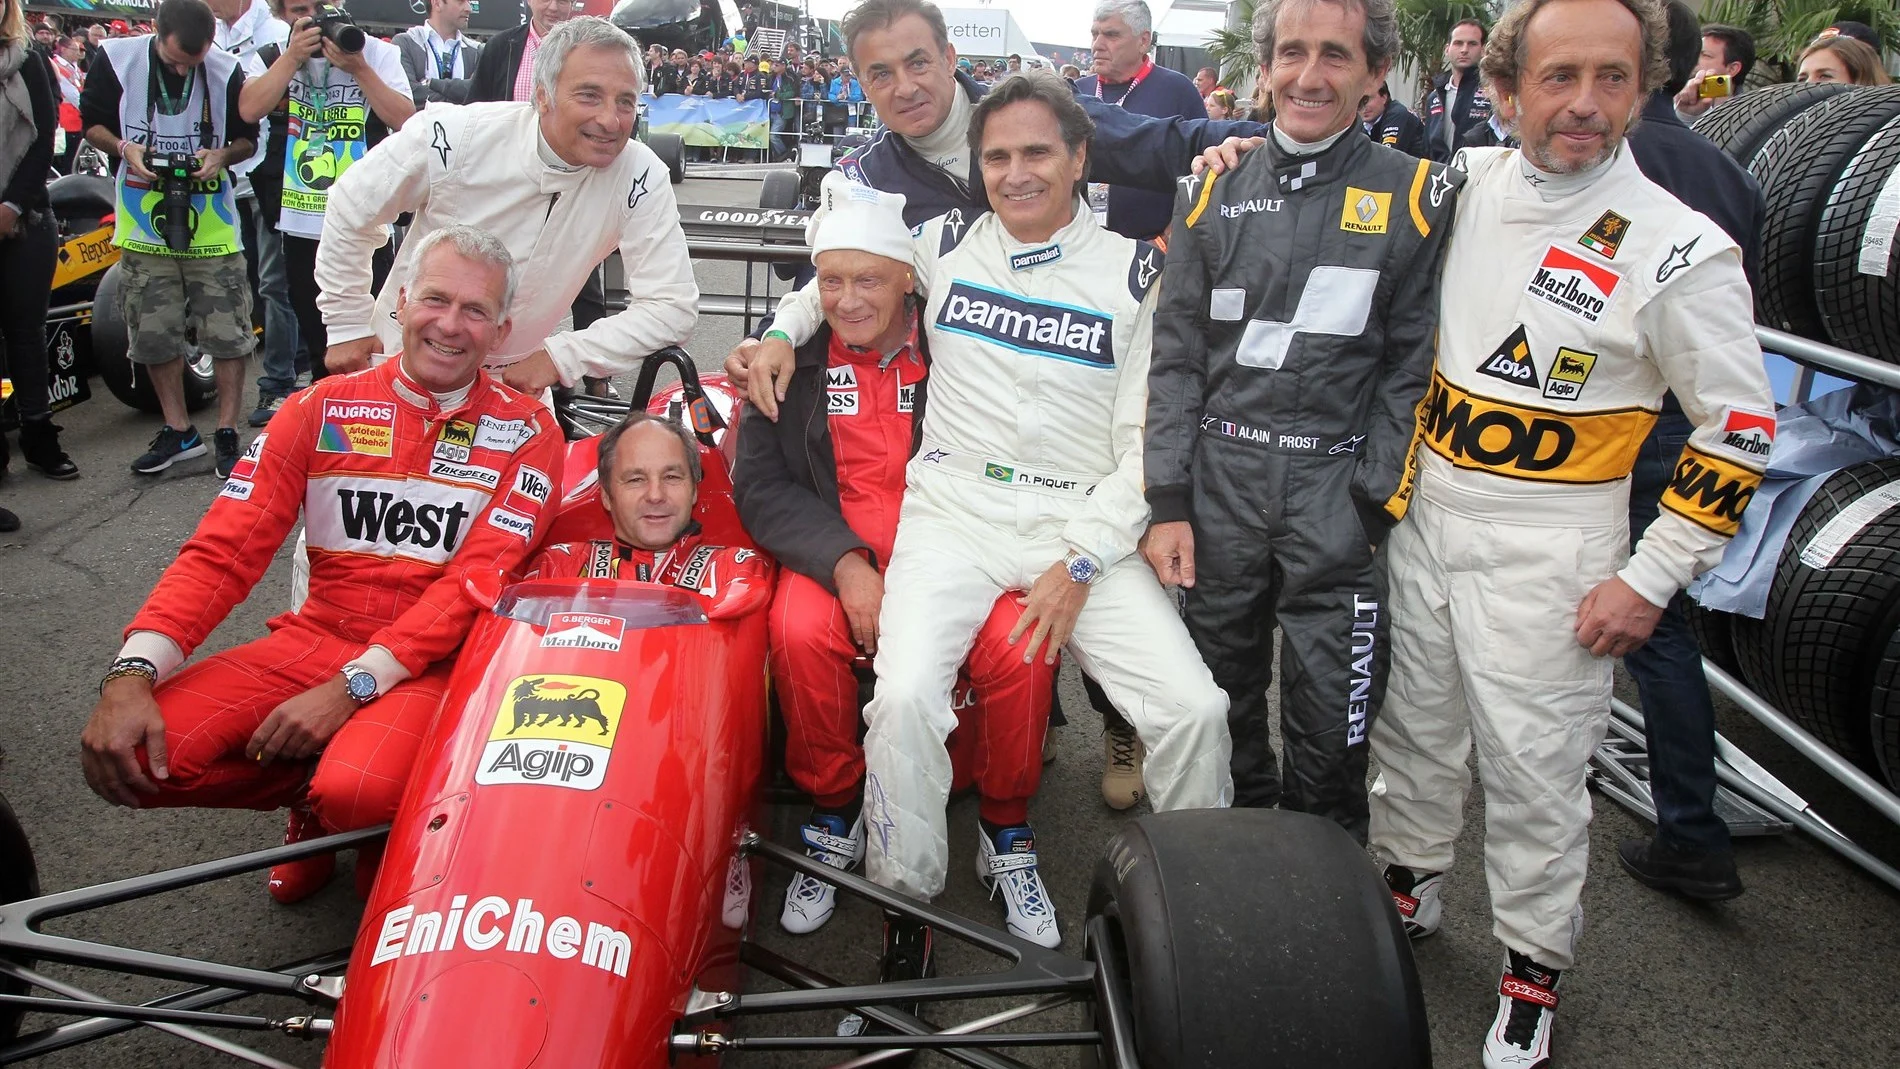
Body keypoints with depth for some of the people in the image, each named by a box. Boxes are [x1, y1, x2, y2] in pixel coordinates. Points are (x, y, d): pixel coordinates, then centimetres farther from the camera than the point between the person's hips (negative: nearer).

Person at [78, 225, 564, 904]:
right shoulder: (323, 408, 5)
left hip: (431, 660, -3)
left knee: (359, 792, -35)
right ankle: (313, 802, 10)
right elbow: (224, 551, -1)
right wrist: (134, 671, -17)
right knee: (132, 757, -19)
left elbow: (478, 581, -11)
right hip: (313, 638, 4)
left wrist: (354, 683, -23)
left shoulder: (525, 433, -1)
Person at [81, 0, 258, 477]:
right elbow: (91, 122, 7)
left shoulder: (227, 71, -7)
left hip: (211, 224, -1)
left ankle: (227, 434, 9)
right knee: (154, 335, 6)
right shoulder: (117, 59, -6)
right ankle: (179, 431, 20)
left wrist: (223, 155, -15)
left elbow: (249, 136, 6)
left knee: (228, 332, -2)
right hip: (144, 224, 1)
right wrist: (124, 148, -13)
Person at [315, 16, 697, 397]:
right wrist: (348, 325, -2)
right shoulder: (454, 137, -21)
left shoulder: (642, 179, -20)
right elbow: (351, 210, -6)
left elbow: (672, 305, -19)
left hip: (522, 377, 2)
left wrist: (560, 356, -25)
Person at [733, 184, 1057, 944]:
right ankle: (833, 814, -6)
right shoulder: (791, 355, 5)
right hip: (832, 550, 1)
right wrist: (844, 565, -17)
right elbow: (760, 486, 0)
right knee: (799, 633, -32)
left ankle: (1006, 826, -1)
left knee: (1021, 648, -28)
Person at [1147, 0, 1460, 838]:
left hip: (1336, 490, -2)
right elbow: (1175, 355, 6)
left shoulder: (1417, 196, 1)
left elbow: (1414, 369, 0)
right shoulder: (1213, 193, 8)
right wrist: (1168, 503, -1)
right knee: (1221, 700, 13)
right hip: (1219, 479, 3)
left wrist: (1373, 508, -8)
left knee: (1330, 729, 1)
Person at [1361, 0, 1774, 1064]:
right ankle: (1410, 884, 43)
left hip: (1549, 549, -4)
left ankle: (1535, 969, 25)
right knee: (1415, 725, 19)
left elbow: (1738, 427, -8)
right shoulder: (1462, 186, 0)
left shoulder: (1679, 249, -14)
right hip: (1424, 515, 5)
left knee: (1534, 769, 4)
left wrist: (1652, 577, -12)